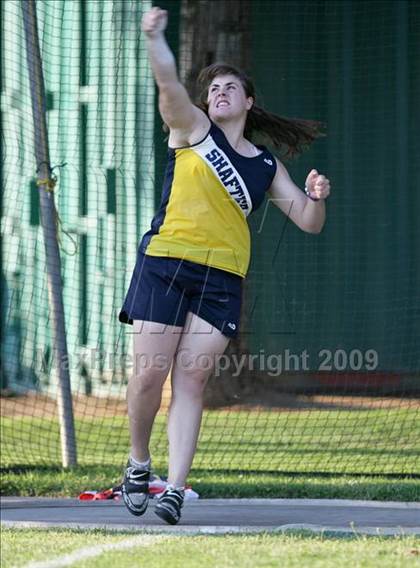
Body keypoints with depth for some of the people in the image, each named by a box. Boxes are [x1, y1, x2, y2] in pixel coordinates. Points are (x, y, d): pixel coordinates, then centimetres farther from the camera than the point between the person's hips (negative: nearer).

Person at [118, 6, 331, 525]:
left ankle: (175, 488, -11)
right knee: (150, 372, -7)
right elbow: (168, 83, -10)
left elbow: (308, 222, 20)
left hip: (222, 280, 2)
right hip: (165, 264, -2)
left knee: (191, 380, -7)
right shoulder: (193, 129, 9)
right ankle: (138, 464, 16)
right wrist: (154, 38, -29)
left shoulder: (265, 168, 18)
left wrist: (316, 197, -4)